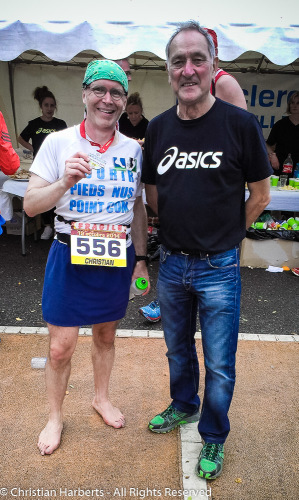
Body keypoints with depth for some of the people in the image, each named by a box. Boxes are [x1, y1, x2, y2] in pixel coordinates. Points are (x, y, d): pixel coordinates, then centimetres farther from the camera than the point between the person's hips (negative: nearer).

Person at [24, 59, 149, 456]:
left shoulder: (133, 150, 3)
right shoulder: (58, 143, -6)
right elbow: (30, 205, -8)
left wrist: (140, 258, 9)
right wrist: (65, 182, -25)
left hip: (117, 256, 3)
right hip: (70, 255, -2)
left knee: (106, 335, 19)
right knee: (60, 347, 5)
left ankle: (102, 398, 44)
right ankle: (55, 416, 31)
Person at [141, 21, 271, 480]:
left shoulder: (240, 124, -11)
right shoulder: (158, 128, 1)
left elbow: (260, 194, -3)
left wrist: (224, 235, 2)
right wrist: (182, 230, 7)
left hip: (218, 268, -4)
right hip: (171, 263, 4)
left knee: (219, 364, 10)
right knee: (178, 348, 23)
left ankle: (213, 437, 34)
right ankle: (183, 405, 49)